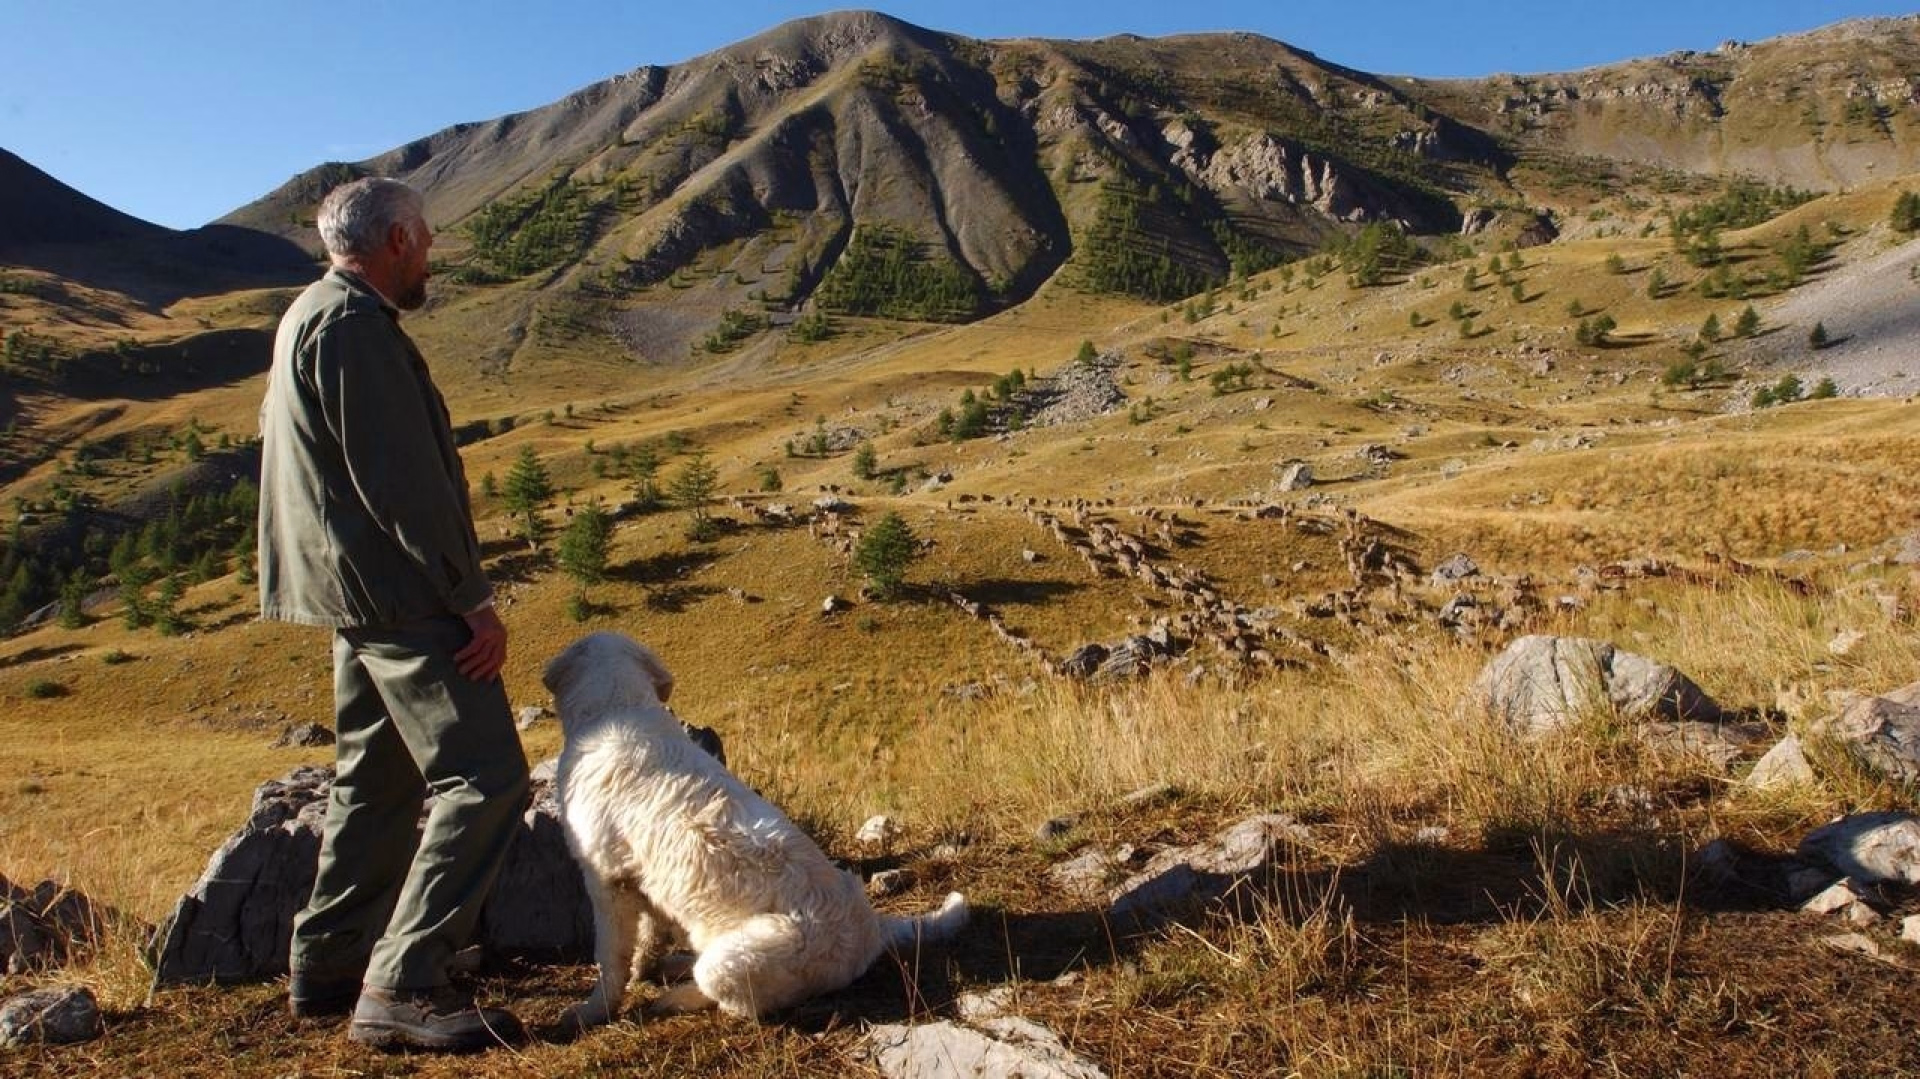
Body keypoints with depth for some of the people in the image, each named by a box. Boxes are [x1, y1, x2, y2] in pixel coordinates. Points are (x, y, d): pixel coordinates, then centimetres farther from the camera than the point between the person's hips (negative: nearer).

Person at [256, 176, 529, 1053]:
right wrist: (474, 599, -17)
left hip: (354, 596, 11)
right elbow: (402, 481, -21)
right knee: (482, 778, -10)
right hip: (398, 593, -11)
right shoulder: (356, 325, -15)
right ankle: (400, 986, -9)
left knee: (376, 781, 17)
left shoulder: (307, 318, 18)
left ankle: (326, 970, 25)